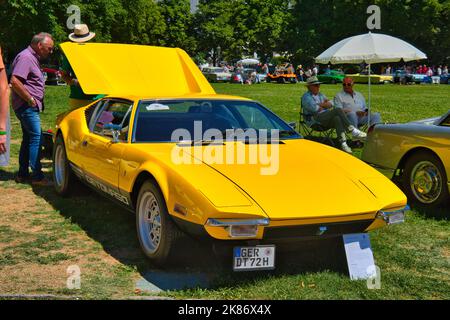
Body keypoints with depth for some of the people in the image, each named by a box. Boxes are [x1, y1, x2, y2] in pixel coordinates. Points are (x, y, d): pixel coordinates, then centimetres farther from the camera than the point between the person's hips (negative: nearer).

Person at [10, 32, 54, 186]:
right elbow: (15, 81, -24)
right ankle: (37, 176, -9)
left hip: (29, 107, 11)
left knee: (28, 139, 13)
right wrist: (31, 100, -19)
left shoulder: (33, 58, 17)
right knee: (36, 138, -11)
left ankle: (22, 174, 20)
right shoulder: (25, 57, -15)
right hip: (27, 107, -11)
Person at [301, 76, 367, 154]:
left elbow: (331, 104, 11)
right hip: (315, 120, -7)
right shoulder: (306, 97, 2)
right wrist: (325, 105, 3)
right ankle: (353, 130, -28)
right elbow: (314, 108, -14)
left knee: (337, 119, -31)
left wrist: (322, 105, -8)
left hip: (326, 119, 7)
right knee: (338, 111, -27)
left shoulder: (321, 95, 26)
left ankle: (343, 144, -41)